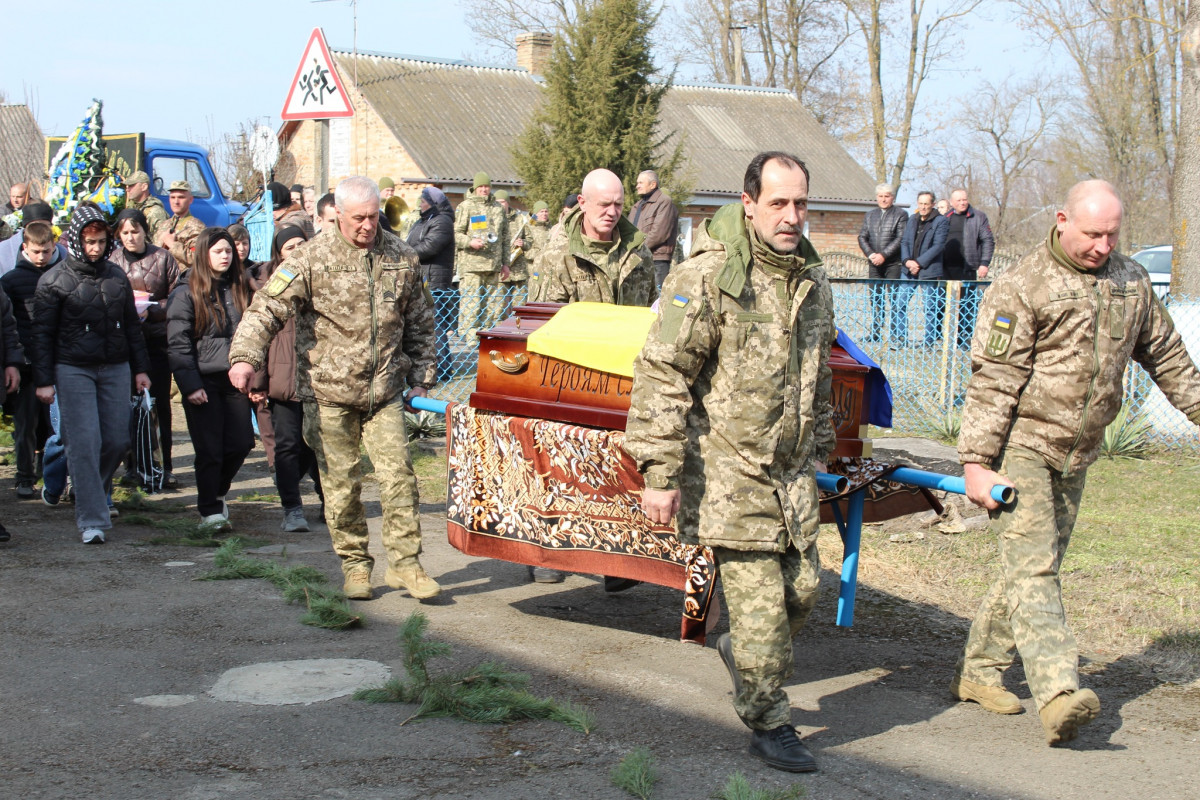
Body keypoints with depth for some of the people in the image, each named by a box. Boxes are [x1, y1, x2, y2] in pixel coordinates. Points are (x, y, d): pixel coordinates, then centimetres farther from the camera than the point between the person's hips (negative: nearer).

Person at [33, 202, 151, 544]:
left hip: (115, 368, 4)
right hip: (73, 371, -4)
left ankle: (97, 492, 30)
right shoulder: (55, 280, -3)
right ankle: (91, 520, -7)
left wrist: (140, 368, 14)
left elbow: (132, 326, 17)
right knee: (84, 443, -9)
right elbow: (42, 334, -2)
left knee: (117, 440, 3)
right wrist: (43, 380, -6)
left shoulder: (116, 276, 10)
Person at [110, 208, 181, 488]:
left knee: (160, 402, 0)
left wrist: (151, 311, -14)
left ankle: (165, 465, 4)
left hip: (157, 338, -1)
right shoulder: (112, 261, 6)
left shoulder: (163, 258, 1)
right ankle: (132, 464, 13)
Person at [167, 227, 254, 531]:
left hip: (234, 379, 5)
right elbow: (178, 343, -6)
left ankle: (217, 492, 28)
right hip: (203, 381, -4)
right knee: (209, 449, -1)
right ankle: (210, 510, 11)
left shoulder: (240, 289, 12)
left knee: (242, 443, 3)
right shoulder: (186, 293, -2)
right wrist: (190, 385, -13)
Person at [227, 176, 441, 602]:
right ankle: (355, 566, 18)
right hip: (329, 394, -2)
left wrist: (420, 378, 14)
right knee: (341, 483, 4)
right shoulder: (313, 258, -6)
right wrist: (245, 356, -29)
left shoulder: (401, 258, 6)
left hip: (385, 391, 2)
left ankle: (404, 562, 9)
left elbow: (419, 323, 16)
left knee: (398, 474, -3)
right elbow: (268, 307, -14)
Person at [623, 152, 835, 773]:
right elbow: (661, 377, -14)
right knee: (759, 601, -4)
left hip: (792, 472, 7)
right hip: (728, 471, -7)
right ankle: (769, 726, 12)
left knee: (803, 588, 10)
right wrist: (659, 472, -16)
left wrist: (818, 453, 26)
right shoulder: (707, 277, -13)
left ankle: (740, 654, 39)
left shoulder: (813, 282, 11)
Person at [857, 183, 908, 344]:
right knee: (875, 298, 8)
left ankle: (897, 334, -6)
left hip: (893, 264, -5)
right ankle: (875, 332, 15)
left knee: (894, 297, -8)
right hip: (874, 264, 5)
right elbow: (862, 237, 11)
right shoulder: (870, 215, 16)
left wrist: (883, 255, -15)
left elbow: (901, 239, -9)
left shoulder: (900, 214, 0)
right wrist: (870, 254, -7)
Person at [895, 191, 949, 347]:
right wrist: (907, 261, -7)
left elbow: (938, 246, -11)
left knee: (930, 307, 0)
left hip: (929, 270, -5)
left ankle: (929, 340, 8)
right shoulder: (912, 220, 14)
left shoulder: (940, 221, -4)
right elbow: (904, 242, 11)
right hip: (909, 269, 5)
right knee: (899, 304, 2)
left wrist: (919, 263, -14)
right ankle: (901, 338, 11)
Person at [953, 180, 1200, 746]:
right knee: (1033, 566, -13)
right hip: (1019, 446, -7)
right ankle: (1057, 694, -22)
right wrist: (976, 462, -18)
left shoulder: (1131, 282, 7)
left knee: (1035, 566, 11)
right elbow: (992, 380, -15)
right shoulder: (1021, 288, -12)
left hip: (1076, 453, 7)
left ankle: (979, 672, 23)